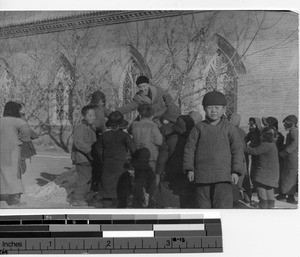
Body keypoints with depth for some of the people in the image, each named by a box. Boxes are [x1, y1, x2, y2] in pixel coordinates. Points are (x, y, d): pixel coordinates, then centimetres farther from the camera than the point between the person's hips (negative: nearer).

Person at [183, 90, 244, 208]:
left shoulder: (229, 128, 3)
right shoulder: (199, 127, 4)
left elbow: (238, 150, 5)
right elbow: (189, 148, 7)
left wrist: (236, 171, -2)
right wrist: (189, 169, 1)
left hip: (223, 176, -1)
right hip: (202, 175, 1)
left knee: (223, 205, -7)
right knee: (203, 205, 8)